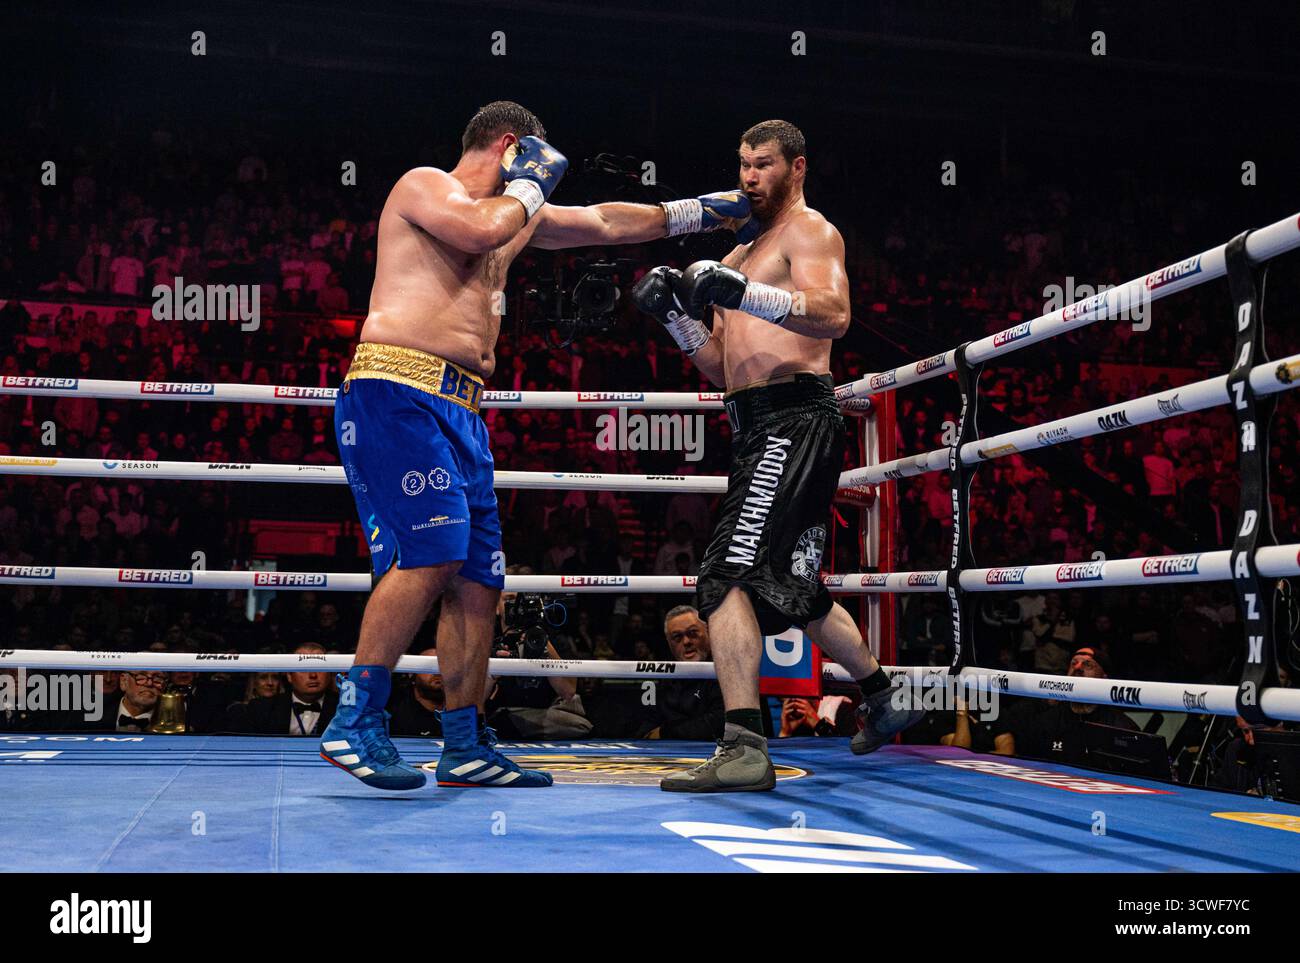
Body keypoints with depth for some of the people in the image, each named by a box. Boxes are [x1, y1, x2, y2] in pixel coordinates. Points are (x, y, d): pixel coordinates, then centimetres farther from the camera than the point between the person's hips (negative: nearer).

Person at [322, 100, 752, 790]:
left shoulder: (515, 213, 27)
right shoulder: (424, 185, 2)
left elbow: (603, 223, 34)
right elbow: (479, 229, -19)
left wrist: (701, 212, 35)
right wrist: (531, 183, 1)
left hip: (460, 410, 9)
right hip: (397, 389, -9)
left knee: (479, 576, 4)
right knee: (432, 551, -23)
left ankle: (464, 747, 9)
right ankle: (355, 722, -17)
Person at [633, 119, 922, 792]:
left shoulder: (810, 231, -1)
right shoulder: (743, 252, 26)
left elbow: (833, 315, -22)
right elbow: (724, 367, 23)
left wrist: (741, 293, -34)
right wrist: (676, 313, 8)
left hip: (793, 420, -10)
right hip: (758, 428, 10)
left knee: (727, 575, -22)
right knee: (793, 590, 20)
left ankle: (743, 749, -24)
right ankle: (885, 701, 38)